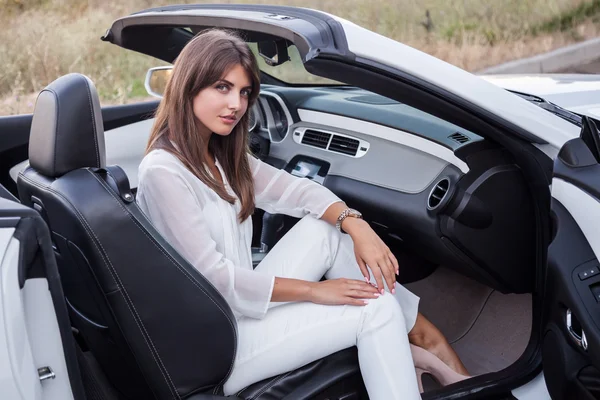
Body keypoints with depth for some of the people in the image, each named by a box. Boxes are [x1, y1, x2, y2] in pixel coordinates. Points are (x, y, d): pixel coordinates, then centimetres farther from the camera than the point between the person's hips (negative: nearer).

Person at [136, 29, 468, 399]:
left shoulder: (223, 154, 7)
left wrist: (355, 224, -14)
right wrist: (314, 290, -19)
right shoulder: (164, 172, -20)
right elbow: (213, 277, -23)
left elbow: (294, 189, 4)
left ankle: (417, 331, 4)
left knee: (326, 228, -2)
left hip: (242, 305, 8)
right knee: (376, 307, -15)